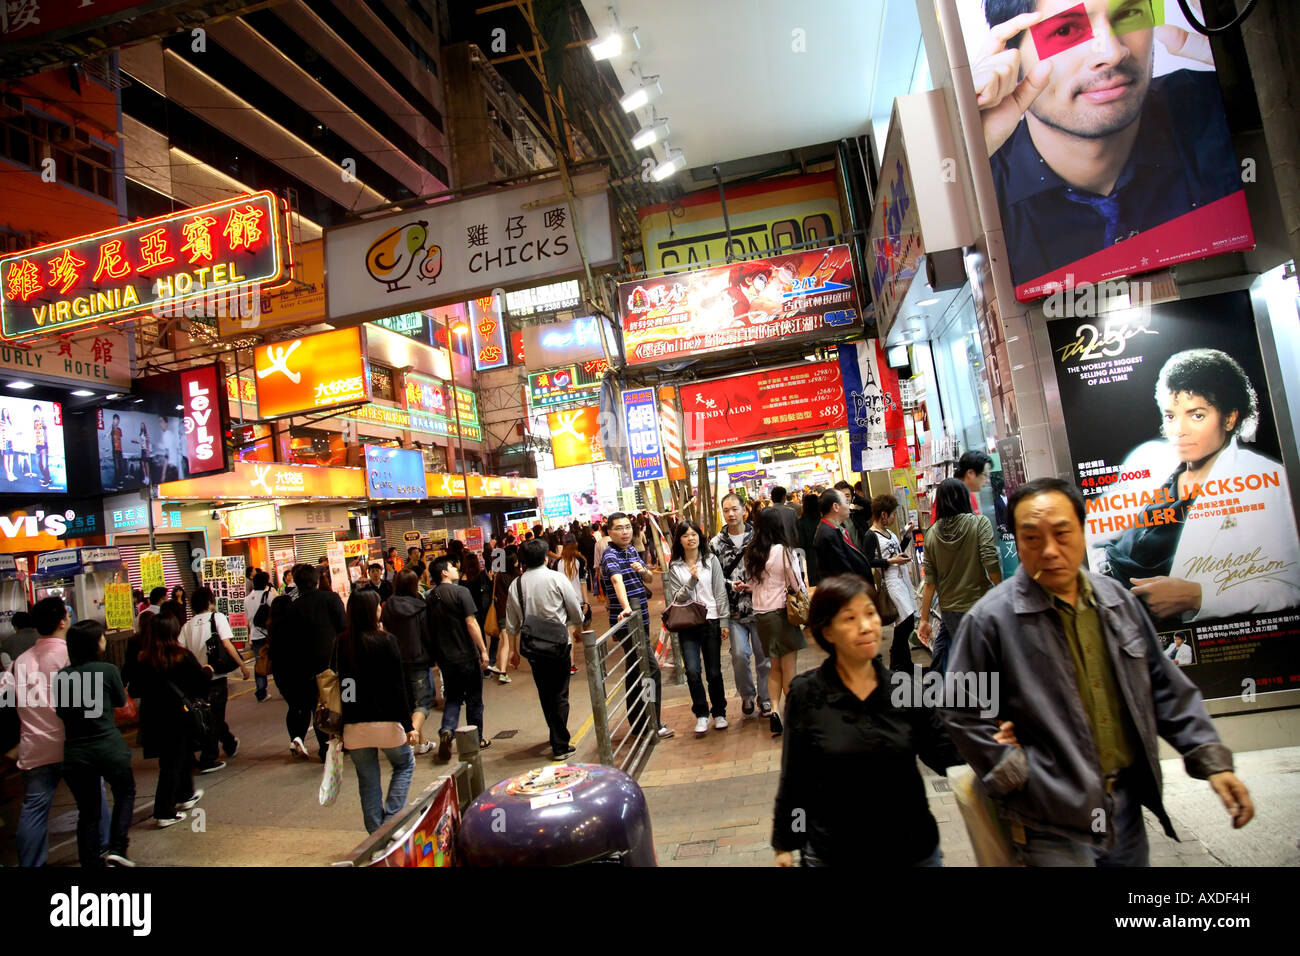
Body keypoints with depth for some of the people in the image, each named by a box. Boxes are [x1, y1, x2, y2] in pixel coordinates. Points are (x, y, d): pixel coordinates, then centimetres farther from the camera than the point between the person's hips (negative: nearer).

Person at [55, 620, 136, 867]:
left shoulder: (62, 676, 0)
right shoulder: (108, 670, -10)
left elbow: (60, 711, 11)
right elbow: (121, 702, 5)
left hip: (74, 752, 3)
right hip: (109, 748, -3)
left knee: (87, 811, 14)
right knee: (125, 793, 20)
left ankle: (91, 862, 19)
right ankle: (117, 848, 8)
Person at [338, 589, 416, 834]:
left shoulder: (341, 644, -2)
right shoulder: (385, 641, -12)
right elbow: (397, 686, -11)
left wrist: (338, 727, 10)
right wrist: (408, 725, -6)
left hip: (353, 725, 3)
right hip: (385, 722, -3)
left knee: (367, 781, 15)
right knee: (404, 765, 20)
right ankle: (390, 819, 9)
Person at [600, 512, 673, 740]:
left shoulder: (632, 551, 10)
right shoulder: (610, 555, -16)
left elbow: (649, 580, 14)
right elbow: (617, 580, -35)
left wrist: (643, 571, -10)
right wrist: (626, 608, -52)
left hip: (640, 619, 9)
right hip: (627, 622, -9)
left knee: (636, 670, 16)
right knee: (651, 670, -9)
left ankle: (637, 722, 27)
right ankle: (653, 725, 1)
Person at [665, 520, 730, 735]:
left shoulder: (711, 560, 3)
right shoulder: (674, 567, 4)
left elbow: (721, 592, 2)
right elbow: (675, 598, -1)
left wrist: (724, 622, -2)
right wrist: (691, 580, -14)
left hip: (710, 622, 0)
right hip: (687, 625, 0)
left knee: (714, 671, 5)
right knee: (692, 671, -10)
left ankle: (719, 713, 25)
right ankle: (701, 714, 10)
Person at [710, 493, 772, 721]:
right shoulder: (716, 543, 3)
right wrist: (731, 585, -12)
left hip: (759, 607, 0)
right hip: (734, 610, 0)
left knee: (763, 655, 8)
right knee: (740, 655, -6)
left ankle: (765, 700, 27)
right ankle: (747, 696, 21)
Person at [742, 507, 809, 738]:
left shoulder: (751, 553, 3)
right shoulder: (782, 551, -13)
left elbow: (751, 583, 9)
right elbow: (796, 584, -8)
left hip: (760, 615, 5)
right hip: (782, 613, -5)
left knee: (775, 668, 17)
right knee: (789, 669, 4)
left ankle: (775, 711, 6)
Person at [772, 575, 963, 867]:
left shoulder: (906, 688, -5)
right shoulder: (806, 694, -10)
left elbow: (948, 757, -3)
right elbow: (793, 777, -3)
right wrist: (784, 844, 2)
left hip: (914, 849, 2)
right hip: (832, 854, -2)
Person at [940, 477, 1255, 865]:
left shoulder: (1119, 601, 3)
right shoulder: (990, 619, -17)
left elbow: (1165, 686, 12)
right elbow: (962, 713, -11)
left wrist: (1212, 760, 6)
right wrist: (1015, 776, -14)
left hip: (1126, 801, 6)